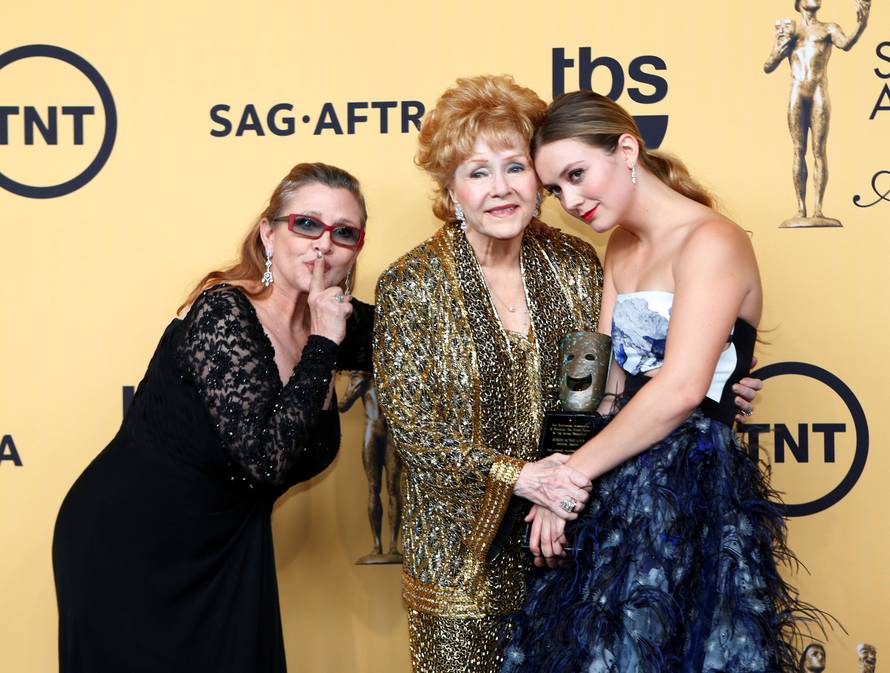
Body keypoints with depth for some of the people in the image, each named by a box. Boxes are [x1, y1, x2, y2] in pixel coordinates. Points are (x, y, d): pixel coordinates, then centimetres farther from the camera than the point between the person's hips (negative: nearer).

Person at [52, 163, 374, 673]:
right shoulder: (222, 315, -23)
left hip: (228, 550, 7)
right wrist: (322, 346, -28)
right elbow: (266, 458, -30)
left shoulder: (336, 324, -3)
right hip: (128, 550, -6)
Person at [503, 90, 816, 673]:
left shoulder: (712, 242, -15)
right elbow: (603, 377, 8)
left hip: (692, 487, -8)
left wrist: (572, 473, -16)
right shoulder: (622, 247, 12)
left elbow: (681, 389, -23)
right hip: (619, 486, 8)